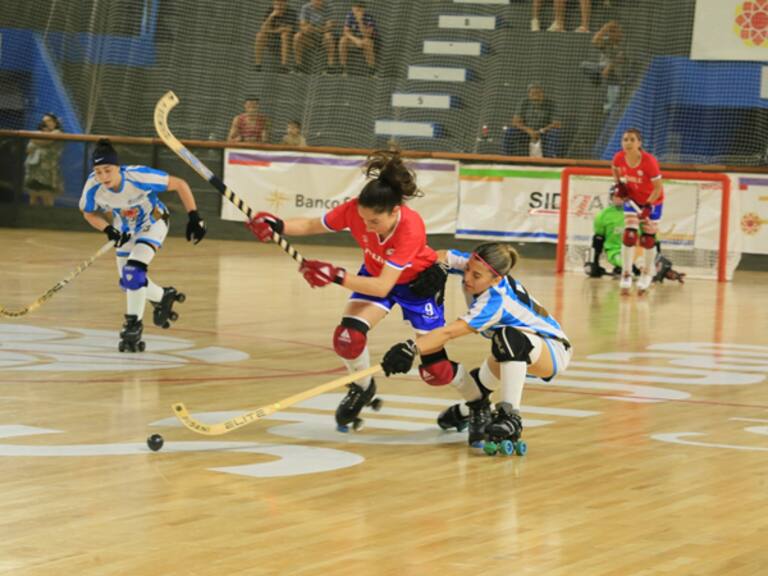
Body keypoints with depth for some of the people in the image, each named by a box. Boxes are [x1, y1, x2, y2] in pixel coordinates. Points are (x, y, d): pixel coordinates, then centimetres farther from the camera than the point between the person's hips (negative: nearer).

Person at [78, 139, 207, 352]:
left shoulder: (139, 177, -38)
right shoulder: (93, 187, -28)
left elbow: (180, 185, -25)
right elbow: (88, 213, -6)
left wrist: (194, 216, -25)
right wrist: (108, 230, -23)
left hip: (153, 222, -5)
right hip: (125, 229, 5)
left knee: (134, 272, -23)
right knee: (128, 282, 12)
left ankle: (134, 324, -7)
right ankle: (163, 297, 42)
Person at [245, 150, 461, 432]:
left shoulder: (410, 228, -41)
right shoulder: (354, 209, -30)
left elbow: (383, 286, -42)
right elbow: (311, 225, -16)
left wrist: (337, 277, -51)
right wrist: (277, 226, -36)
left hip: (418, 281, -4)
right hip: (375, 272, 4)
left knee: (435, 371, -3)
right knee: (348, 337, -21)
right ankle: (362, 389, 12)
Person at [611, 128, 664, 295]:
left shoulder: (649, 161, -32)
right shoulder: (619, 158, -20)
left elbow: (658, 187, -24)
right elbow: (615, 168, 7)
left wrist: (648, 206, -30)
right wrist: (619, 184, -7)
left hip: (652, 201, -2)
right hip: (632, 199, 3)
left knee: (647, 239, 6)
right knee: (629, 235, -11)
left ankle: (646, 274, 28)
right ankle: (626, 275, -1)